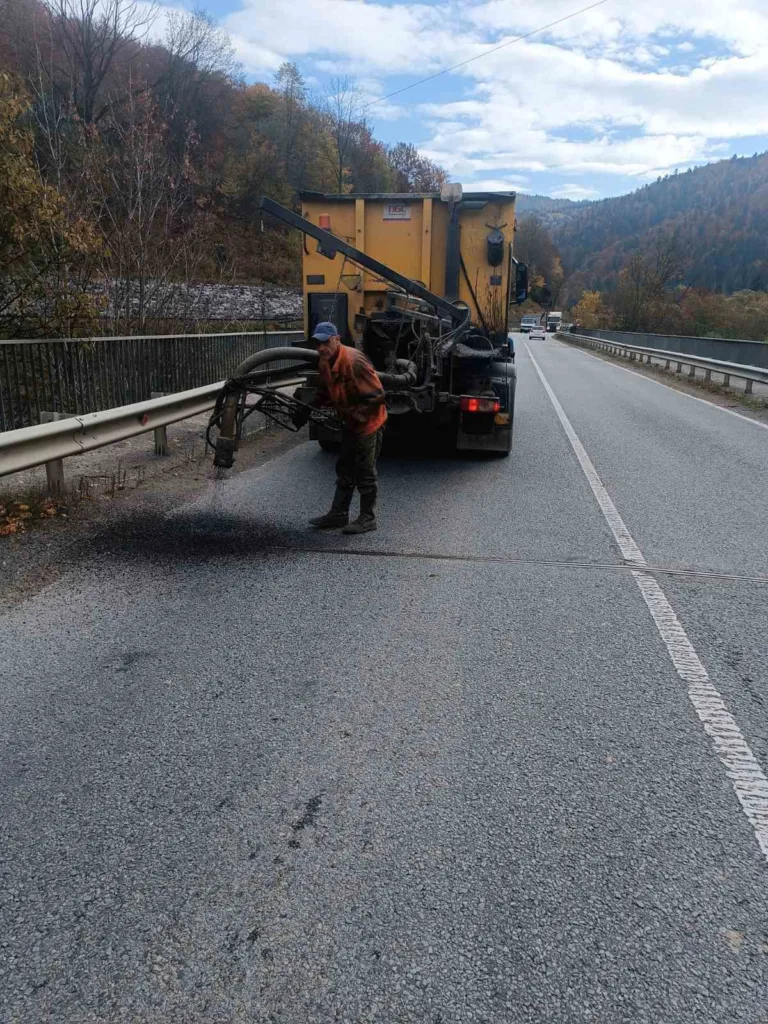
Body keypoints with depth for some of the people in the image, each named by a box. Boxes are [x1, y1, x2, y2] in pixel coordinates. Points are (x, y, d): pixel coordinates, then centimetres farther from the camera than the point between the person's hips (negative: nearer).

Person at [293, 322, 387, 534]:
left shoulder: (354, 361, -27)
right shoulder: (324, 362, 0)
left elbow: (376, 395, -26)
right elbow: (324, 391, 17)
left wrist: (355, 413, -25)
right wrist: (308, 409, 5)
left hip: (369, 422, -9)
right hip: (350, 423, 9)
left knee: (365, 472, 0)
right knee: (344, 470, 15)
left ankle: (367, 518, 13)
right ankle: (338, 514, 26)